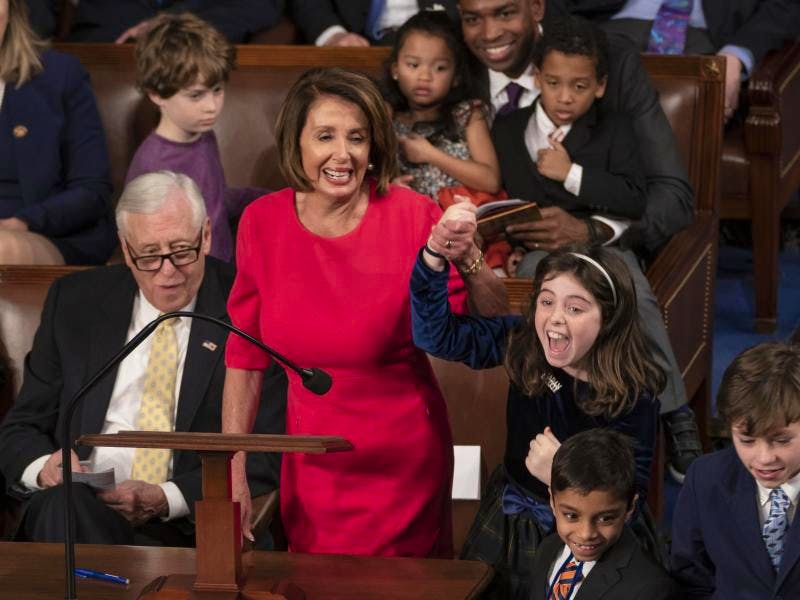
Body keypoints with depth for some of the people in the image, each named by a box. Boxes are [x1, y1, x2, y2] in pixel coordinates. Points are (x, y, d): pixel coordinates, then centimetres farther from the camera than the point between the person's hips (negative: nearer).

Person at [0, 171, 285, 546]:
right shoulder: (75, 302, 13)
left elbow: (267, 458, -2)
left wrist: (167, 499, -17)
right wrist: (43, 466, -11)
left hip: (189, 523, -3)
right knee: (62, 503, -35)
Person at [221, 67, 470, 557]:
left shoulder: (414, 218, -12)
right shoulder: (262, 223, -3)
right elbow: (246, 356, 4)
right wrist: (233, 472, 0)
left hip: (403, 464, -2)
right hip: (311, 466, 3)